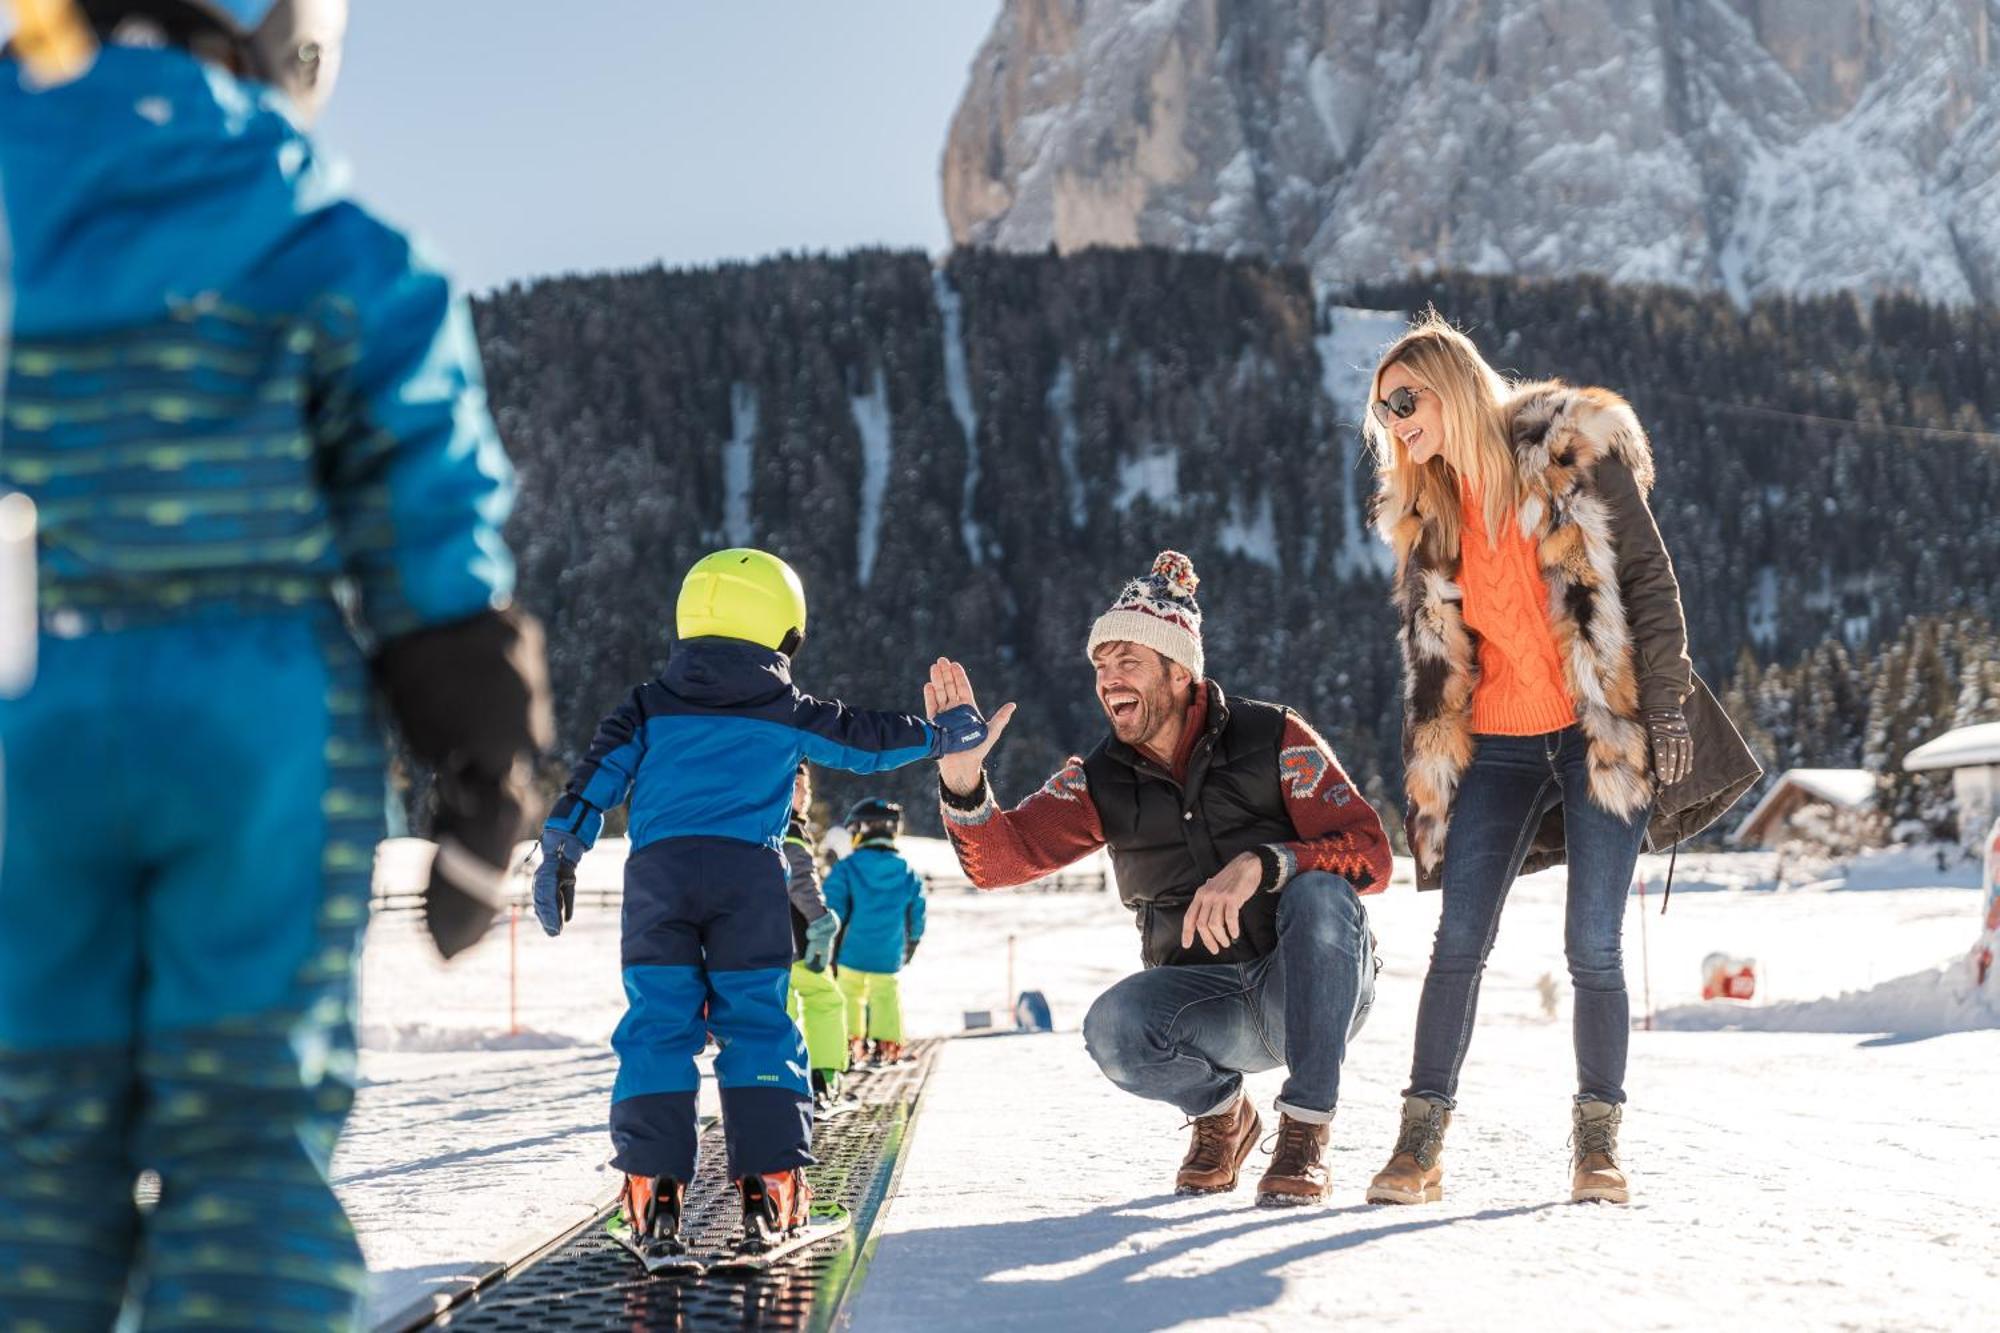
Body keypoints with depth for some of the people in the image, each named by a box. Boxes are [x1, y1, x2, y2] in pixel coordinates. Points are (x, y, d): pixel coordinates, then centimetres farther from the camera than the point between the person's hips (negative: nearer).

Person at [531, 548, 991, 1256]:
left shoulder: (649, 706, 16)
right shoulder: (789, 713, 13)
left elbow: (598, 774, 8)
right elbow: (869, 740, 22)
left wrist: (560, 852, 8)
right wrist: (943, 734, 36)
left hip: (657, 872, 1)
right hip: (750, 876, -1)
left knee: (657, 1023, 2)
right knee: (758, 1025, 5)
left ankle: (655, 1188, -7)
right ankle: (769, 1184, -3)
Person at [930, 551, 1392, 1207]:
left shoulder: (1274, 739, -9)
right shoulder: (1102, 780, 1)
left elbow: (1369, 855, -17)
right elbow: (999, 859, -10)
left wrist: (1261, 864, -33)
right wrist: (963, 776, -29)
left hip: (1316, 985, -2)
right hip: (1206, 999, 2)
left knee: (1319, 891, -34)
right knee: (1114, 1027, -30)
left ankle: (1305, 1130, -25)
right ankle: (1220, 1112, 4)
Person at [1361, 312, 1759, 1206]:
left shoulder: (1573, 453, -4)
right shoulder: (1428, 515, 13)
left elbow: (1648, 579, -6)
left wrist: (1666, 706, -11)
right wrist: (1430, 774, 14)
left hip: (1603, 732, -4)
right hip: (1499, 745, 4)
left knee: (1594, 948, -4)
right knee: (1458, 943, -4)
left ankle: (1598, 1143, 10)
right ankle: (1420, 1143, 2)